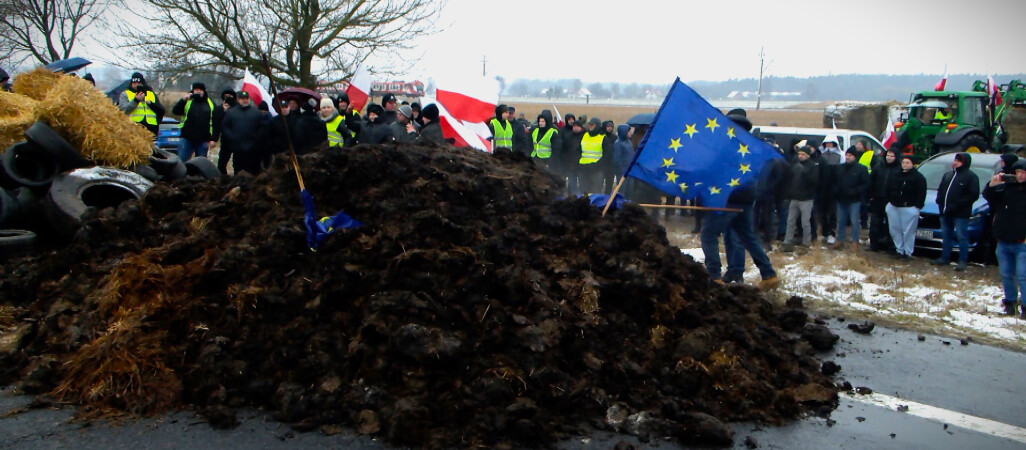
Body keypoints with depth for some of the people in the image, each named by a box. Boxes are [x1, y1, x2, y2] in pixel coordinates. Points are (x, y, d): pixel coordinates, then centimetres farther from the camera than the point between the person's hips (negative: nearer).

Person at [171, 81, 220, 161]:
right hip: (186, 138, 0)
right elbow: (175, 111, -5)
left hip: (203, 140, 0)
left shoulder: (211, 105, 7)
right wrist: (183, 100, -18)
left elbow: (217, 123, 4)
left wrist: (214, 139, -3)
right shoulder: (187, 102, 8)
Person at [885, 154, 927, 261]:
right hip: (893, 206, 6)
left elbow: (921, 193, -8)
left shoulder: (918, 177, -4)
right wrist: (888, 201, 8)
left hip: (910, 208, -6)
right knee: (894, 229, 8)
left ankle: (907, 253, 4)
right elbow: (888, 190, 16)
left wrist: (918, 206, -14)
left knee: (908, 231, -3)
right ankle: (899, 250, 20)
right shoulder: (895, 175, 11)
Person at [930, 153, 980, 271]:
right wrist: (939, 200, 3)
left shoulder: (971, 177, -5)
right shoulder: (948, 175, 17)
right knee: (946, 236, 13)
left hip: (961, 214, -7)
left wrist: (958, 204, -20)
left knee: (962, 237, -3)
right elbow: (940, 190, 24)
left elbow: (974, 195, -13)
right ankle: (945, 258, 22)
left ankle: (963, 261, 2)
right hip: (945, 212, 7)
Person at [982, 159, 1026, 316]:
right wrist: (992, 185, -8)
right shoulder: (1006, 187, 4)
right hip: (1003, 242, 4)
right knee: (1006, 275, 12)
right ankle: (1010, 302, 24)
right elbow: (988, 196, 11)